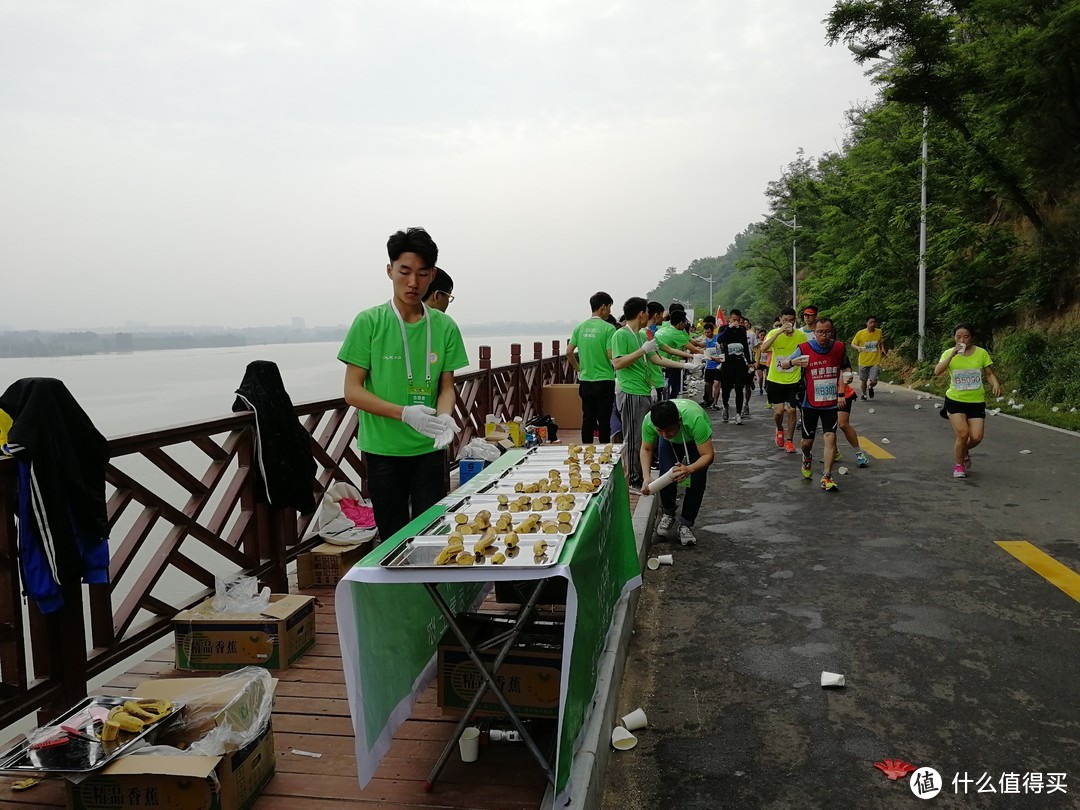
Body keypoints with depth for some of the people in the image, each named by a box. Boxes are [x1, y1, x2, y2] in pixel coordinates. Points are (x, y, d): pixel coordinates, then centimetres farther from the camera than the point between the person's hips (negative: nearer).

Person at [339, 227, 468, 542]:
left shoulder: (444, 326, 1)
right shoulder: (369, 322, -6)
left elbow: (446, 386, 6)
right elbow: (352, 391, -7)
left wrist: (444, 417, -17)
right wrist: (405, 413, -21)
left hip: (429, 447, 2)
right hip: (383, 448, -2)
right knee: (394, 537, 10)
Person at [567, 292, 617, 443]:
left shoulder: (580, 327, 5)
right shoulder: (608, 328, -12)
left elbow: (569, 352, 6)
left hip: (585, 381, 5)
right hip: (604, 381, -5)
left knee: (587, 419, 12)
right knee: (604, 421, 2)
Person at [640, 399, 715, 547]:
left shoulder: (695, 419, -46)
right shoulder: (649, 421, -36)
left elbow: (708, 455, -39)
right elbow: (646, 449, -17)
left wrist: (689, 469, -59)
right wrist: (647, 477, -33)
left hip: (695, 439, -2)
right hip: (670, 444, 2)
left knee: (697, 480, -18)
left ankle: (685, 524, 0)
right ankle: (668, 515, 10)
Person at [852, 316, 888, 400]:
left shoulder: (879, 332, 1)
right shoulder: (860, 333, -7)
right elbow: (852, 344, 0)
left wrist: (883, 349, 3)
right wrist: (858, 348, -20)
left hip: (875, 361, 0)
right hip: (863, 361, 0)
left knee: (873, 381, -9)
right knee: (863, 381, 11)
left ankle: (870, 387, 28)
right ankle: (864, 394, 39)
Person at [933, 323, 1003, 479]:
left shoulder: (981, 353, -2)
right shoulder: (949, 353, -5)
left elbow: (989, 374, 7)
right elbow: (937, 371, -21)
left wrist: (995, 384, -14)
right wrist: (952, 354, -28)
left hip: (976, 401, 2)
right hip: (955, 400, -2)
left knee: (976, 437, -6)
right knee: (962, 433, -15)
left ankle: (964, 452, 31)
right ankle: (958, 465, 10)